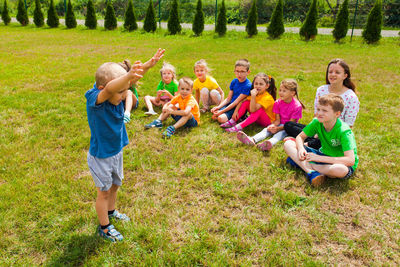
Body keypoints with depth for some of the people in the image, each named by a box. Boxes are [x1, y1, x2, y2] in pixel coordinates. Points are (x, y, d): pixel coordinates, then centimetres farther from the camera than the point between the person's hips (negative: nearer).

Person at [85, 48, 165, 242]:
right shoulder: (95, 100, -31)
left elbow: (132, 79, -18)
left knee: (115, 185, 25)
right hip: (100, 157, -6)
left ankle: (111, 211, 53)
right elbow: (109, 89, -52)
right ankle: (104, 227, 33)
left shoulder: (117, 97, -12)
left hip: (117, 152, 7)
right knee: (104, 191, 11)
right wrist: (128, 75, -70)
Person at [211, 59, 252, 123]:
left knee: (221, 118, -25)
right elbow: (228, 99, 6)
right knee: (214, 112, -17)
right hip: (230, 105, 6)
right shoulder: (234, 81, 5)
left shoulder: (248, 86, -17)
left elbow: (236, 102, -19)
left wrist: (222, 111, -21)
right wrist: (218, 107, -11)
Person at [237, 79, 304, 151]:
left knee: (281, 132, -36)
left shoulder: (297, 106, -16)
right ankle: (252, 140, -48)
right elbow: (277, 120, -3)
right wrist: (273, 126, -27)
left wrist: (278, 128, -29)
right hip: (280, 124, 5)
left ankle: (271, 143, -68)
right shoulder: (278, 103, -1)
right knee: (267, 129, -23)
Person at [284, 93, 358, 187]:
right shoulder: (317, 122, -11)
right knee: (288, 144, -9)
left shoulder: (344, 131, -26)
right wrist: (301, 149, -22)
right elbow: (300, 137, 3)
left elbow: (350, 160, -34)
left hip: (340, 162, -5)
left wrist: (320, 158, -34)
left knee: (341, 170, -44)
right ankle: (312, 172, -28)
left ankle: (301, 164, -23)